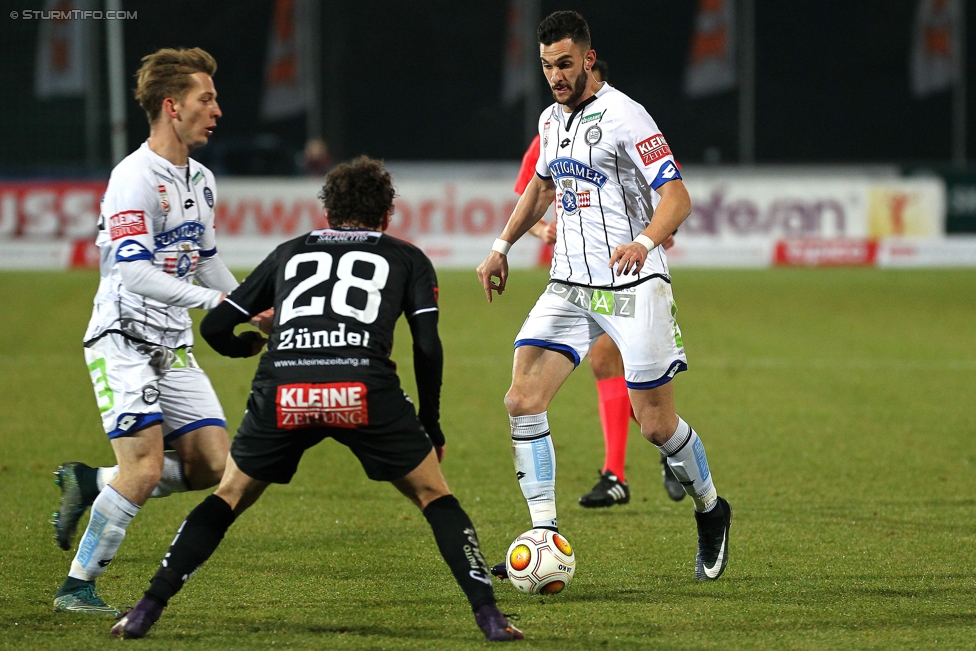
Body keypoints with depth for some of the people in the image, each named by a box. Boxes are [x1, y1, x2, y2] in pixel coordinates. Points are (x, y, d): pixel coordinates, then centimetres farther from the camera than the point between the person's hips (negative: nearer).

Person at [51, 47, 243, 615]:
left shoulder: (201, 181, 12)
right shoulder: (135, 178, -15)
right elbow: (132, 270, -25)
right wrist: (213, 300, -29)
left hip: (172, 346, 8)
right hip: (123, 339, -8)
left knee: (213, 466, -2)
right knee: (145, 466, -18)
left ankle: (89, 484, 15)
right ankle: (78, 586, -5)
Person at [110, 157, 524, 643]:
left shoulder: (290, 252, 31)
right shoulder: (406, 258, 26)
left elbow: (215, 328, 31)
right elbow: (428, 346, 13)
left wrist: (247, 347, 53)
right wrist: (430, 423, 26)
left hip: (282, 390, 2)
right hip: (364, 387, -2)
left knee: (228, 498, 22)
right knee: (435, 497, 16)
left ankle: (146, 611, 14)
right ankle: (488, 616, 4)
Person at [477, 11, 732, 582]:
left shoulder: (623, 116, -12)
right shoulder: (551, 120, 11)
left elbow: (677, 197, -17)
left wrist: (646, 242, -35)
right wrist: (502, 246, 23)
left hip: (633, 285, -7)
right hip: (569, 286, 7)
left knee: (656, 424, -3)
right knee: (523, 400, -11)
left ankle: (711, 511, 25)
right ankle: (545, 535, -7)